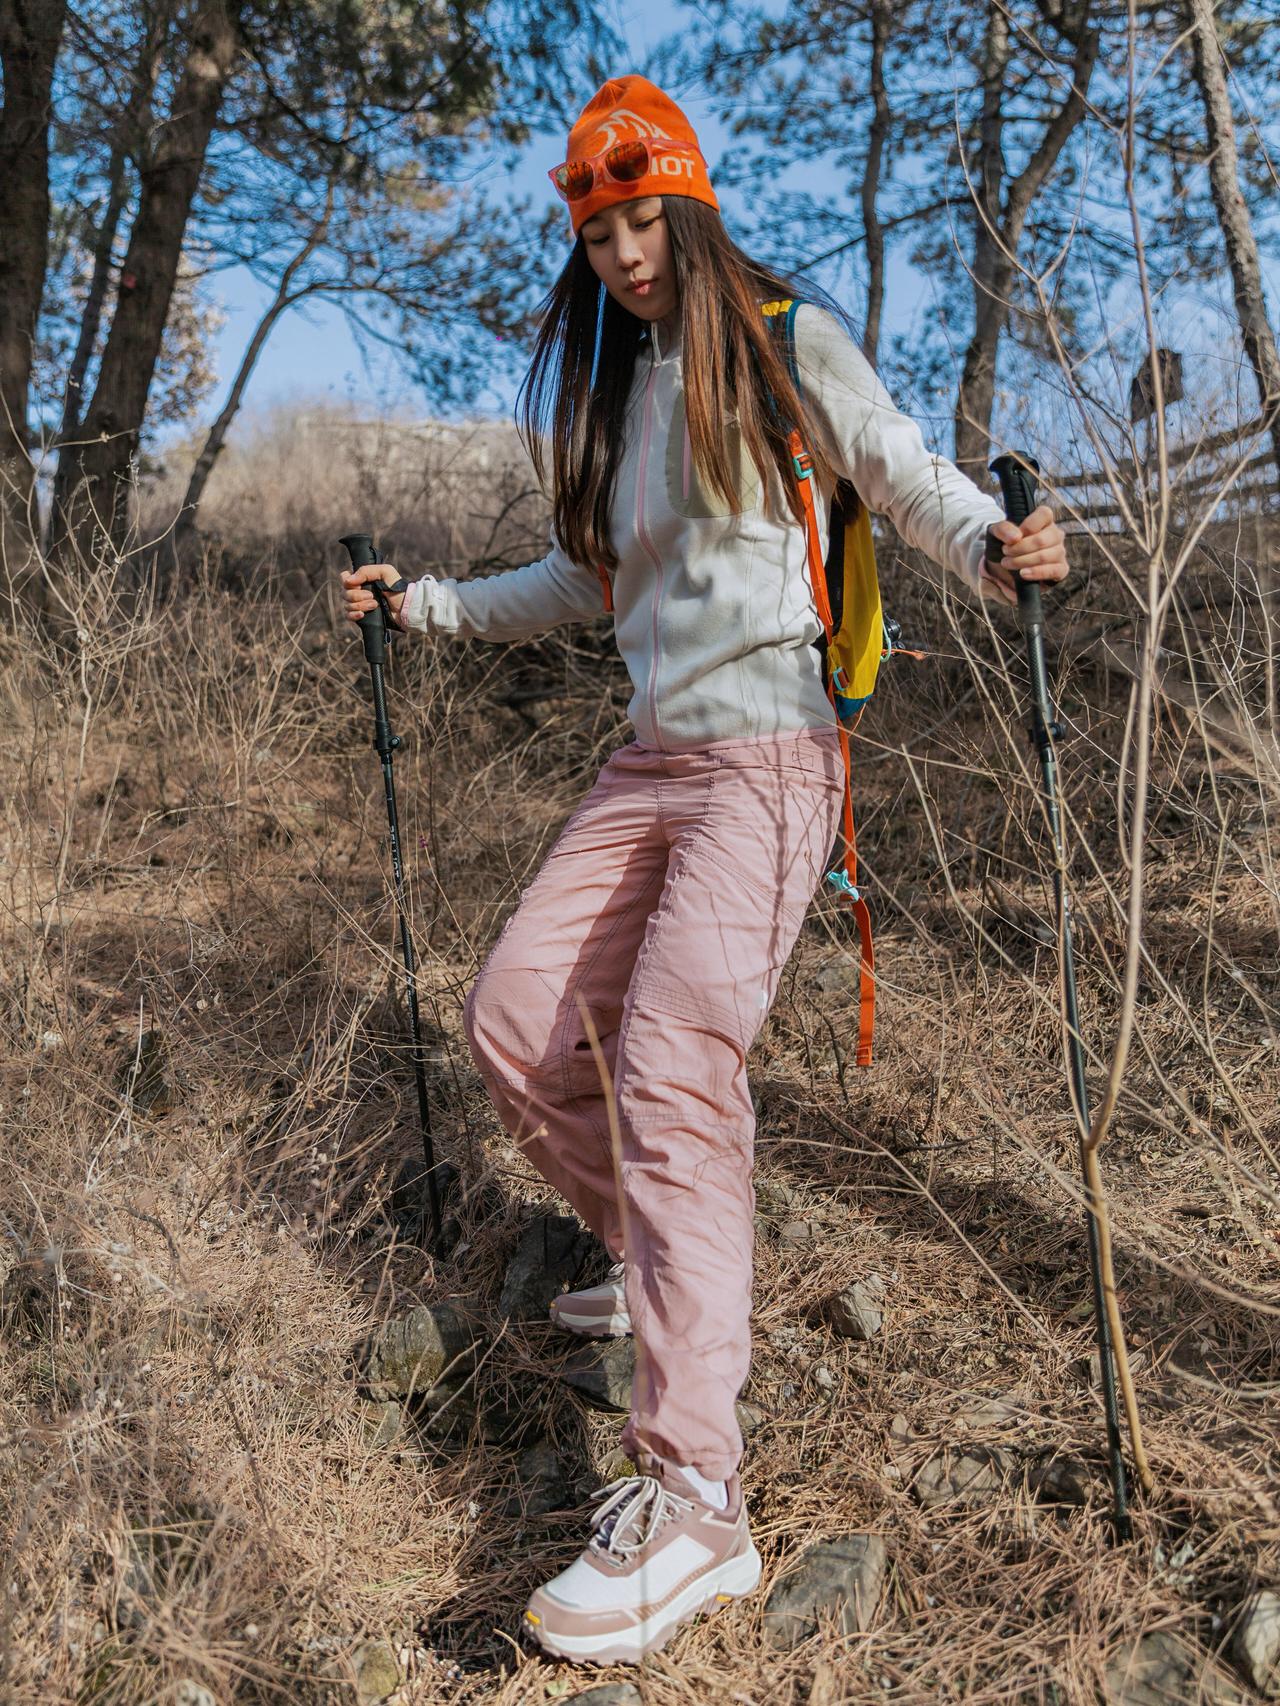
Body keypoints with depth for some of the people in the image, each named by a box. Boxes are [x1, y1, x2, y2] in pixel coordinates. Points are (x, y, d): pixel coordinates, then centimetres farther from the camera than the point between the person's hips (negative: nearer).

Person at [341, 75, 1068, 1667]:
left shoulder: (787, 343, 0)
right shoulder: (605, 388, 19)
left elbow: (908, 476, -2)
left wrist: (995, 543, -24)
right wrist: (423, 602, 28)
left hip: (767, 761, -8)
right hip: (651, 759, 8)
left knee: (671, 1066, -21)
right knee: (515, 1022, 3)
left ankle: (691, 1496, -21)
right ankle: (666, 1260, 26)